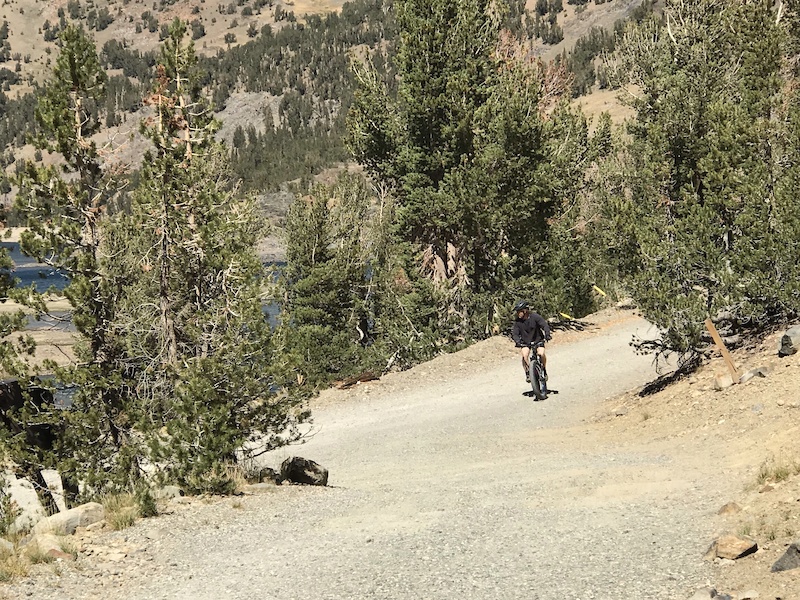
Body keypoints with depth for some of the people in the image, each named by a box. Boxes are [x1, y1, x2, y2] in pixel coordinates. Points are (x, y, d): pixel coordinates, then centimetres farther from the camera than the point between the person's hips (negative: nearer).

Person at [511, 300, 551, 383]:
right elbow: (515, 333, -15)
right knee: (525, 355, -24)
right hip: (525, 342, 2)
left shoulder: (535, 317, -18)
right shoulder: (517, 322, -11)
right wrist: (517, 341, -35)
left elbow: (545, 325, -23)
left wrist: (547, 334, -41)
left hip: (538, 340, -1)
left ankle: (544, 371, 0)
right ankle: (528, 373, -8)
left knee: (541, 353, -24)